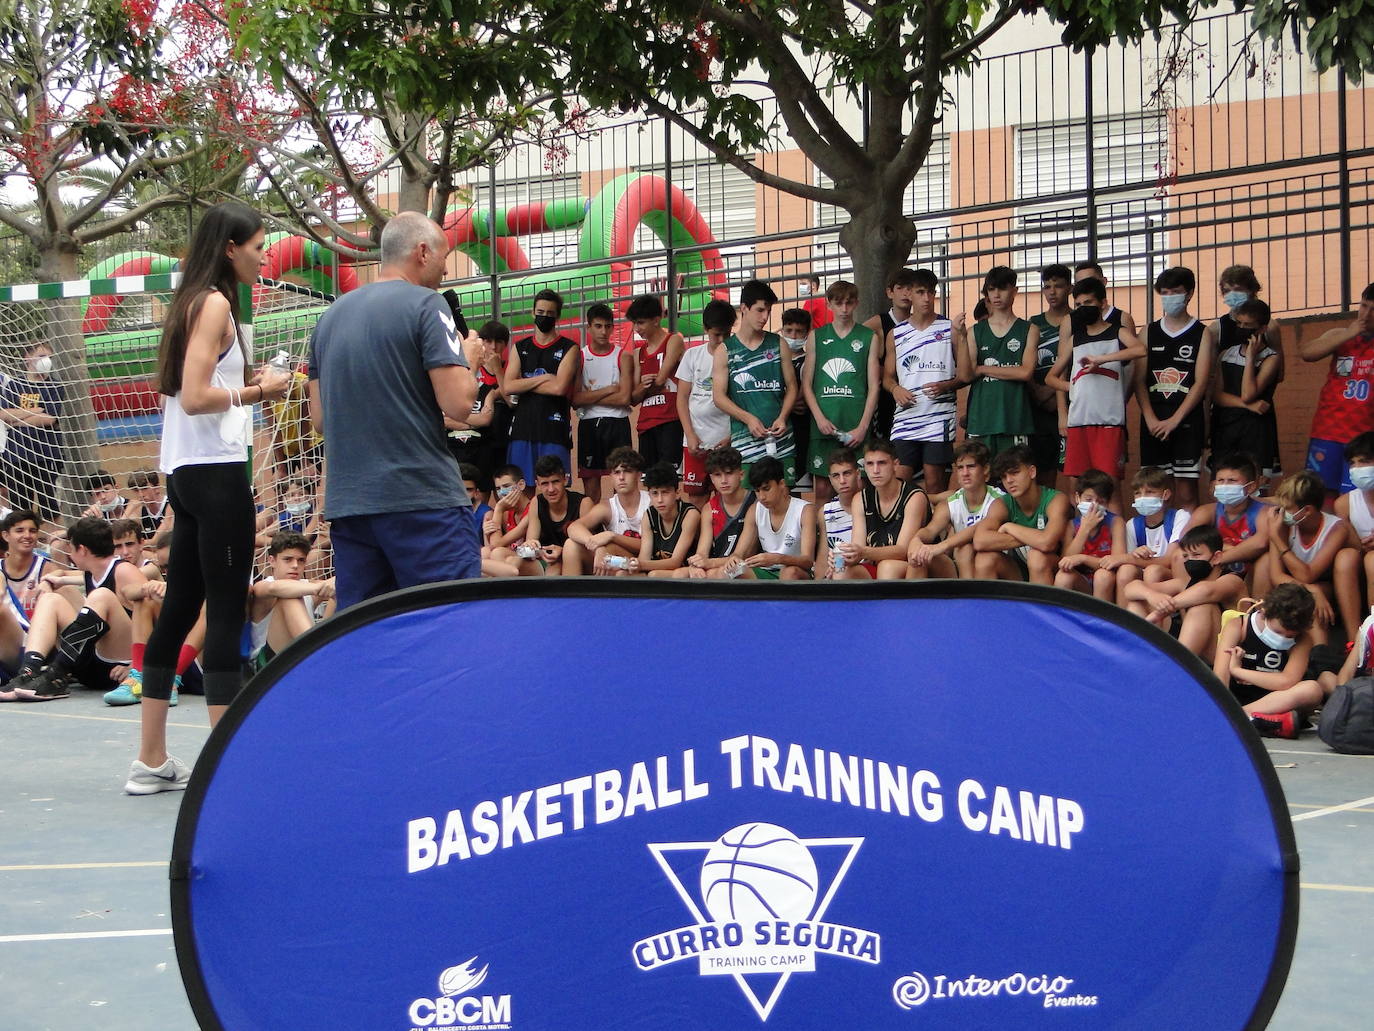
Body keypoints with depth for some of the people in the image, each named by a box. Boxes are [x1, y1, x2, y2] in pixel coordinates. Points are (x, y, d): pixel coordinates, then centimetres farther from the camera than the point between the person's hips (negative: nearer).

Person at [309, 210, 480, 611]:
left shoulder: (332, 315, 15)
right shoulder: (425, 305, -5)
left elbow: (319, 417, 17)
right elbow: (457, 402, -13)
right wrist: (467, 360, 6)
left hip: (346, 502, 7)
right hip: (422, 499, -7)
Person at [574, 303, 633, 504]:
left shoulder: (623, 357, 2)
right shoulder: (579, 357, 4)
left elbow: (624, 398, -9)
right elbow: (576, 398, -7)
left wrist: (590, 396, -7)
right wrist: (608, 390, -9)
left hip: (617, 423, -1)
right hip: (588, 424, 1)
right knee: (590, 480, 5)